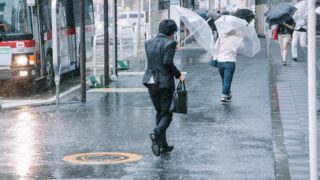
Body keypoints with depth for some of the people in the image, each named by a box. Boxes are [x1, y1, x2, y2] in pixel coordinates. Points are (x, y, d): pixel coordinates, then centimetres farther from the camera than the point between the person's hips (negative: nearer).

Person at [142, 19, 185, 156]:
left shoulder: (148, 43, 7)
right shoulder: (169, 44, -12)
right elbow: (167, 62, -22)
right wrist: (178, 75, -9)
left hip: (151, 82, 6)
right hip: (165, 82, -6)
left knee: (159, 112, 16)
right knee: (166, 113, 5)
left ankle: (163, 145, 16)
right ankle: (156, 132, -24)